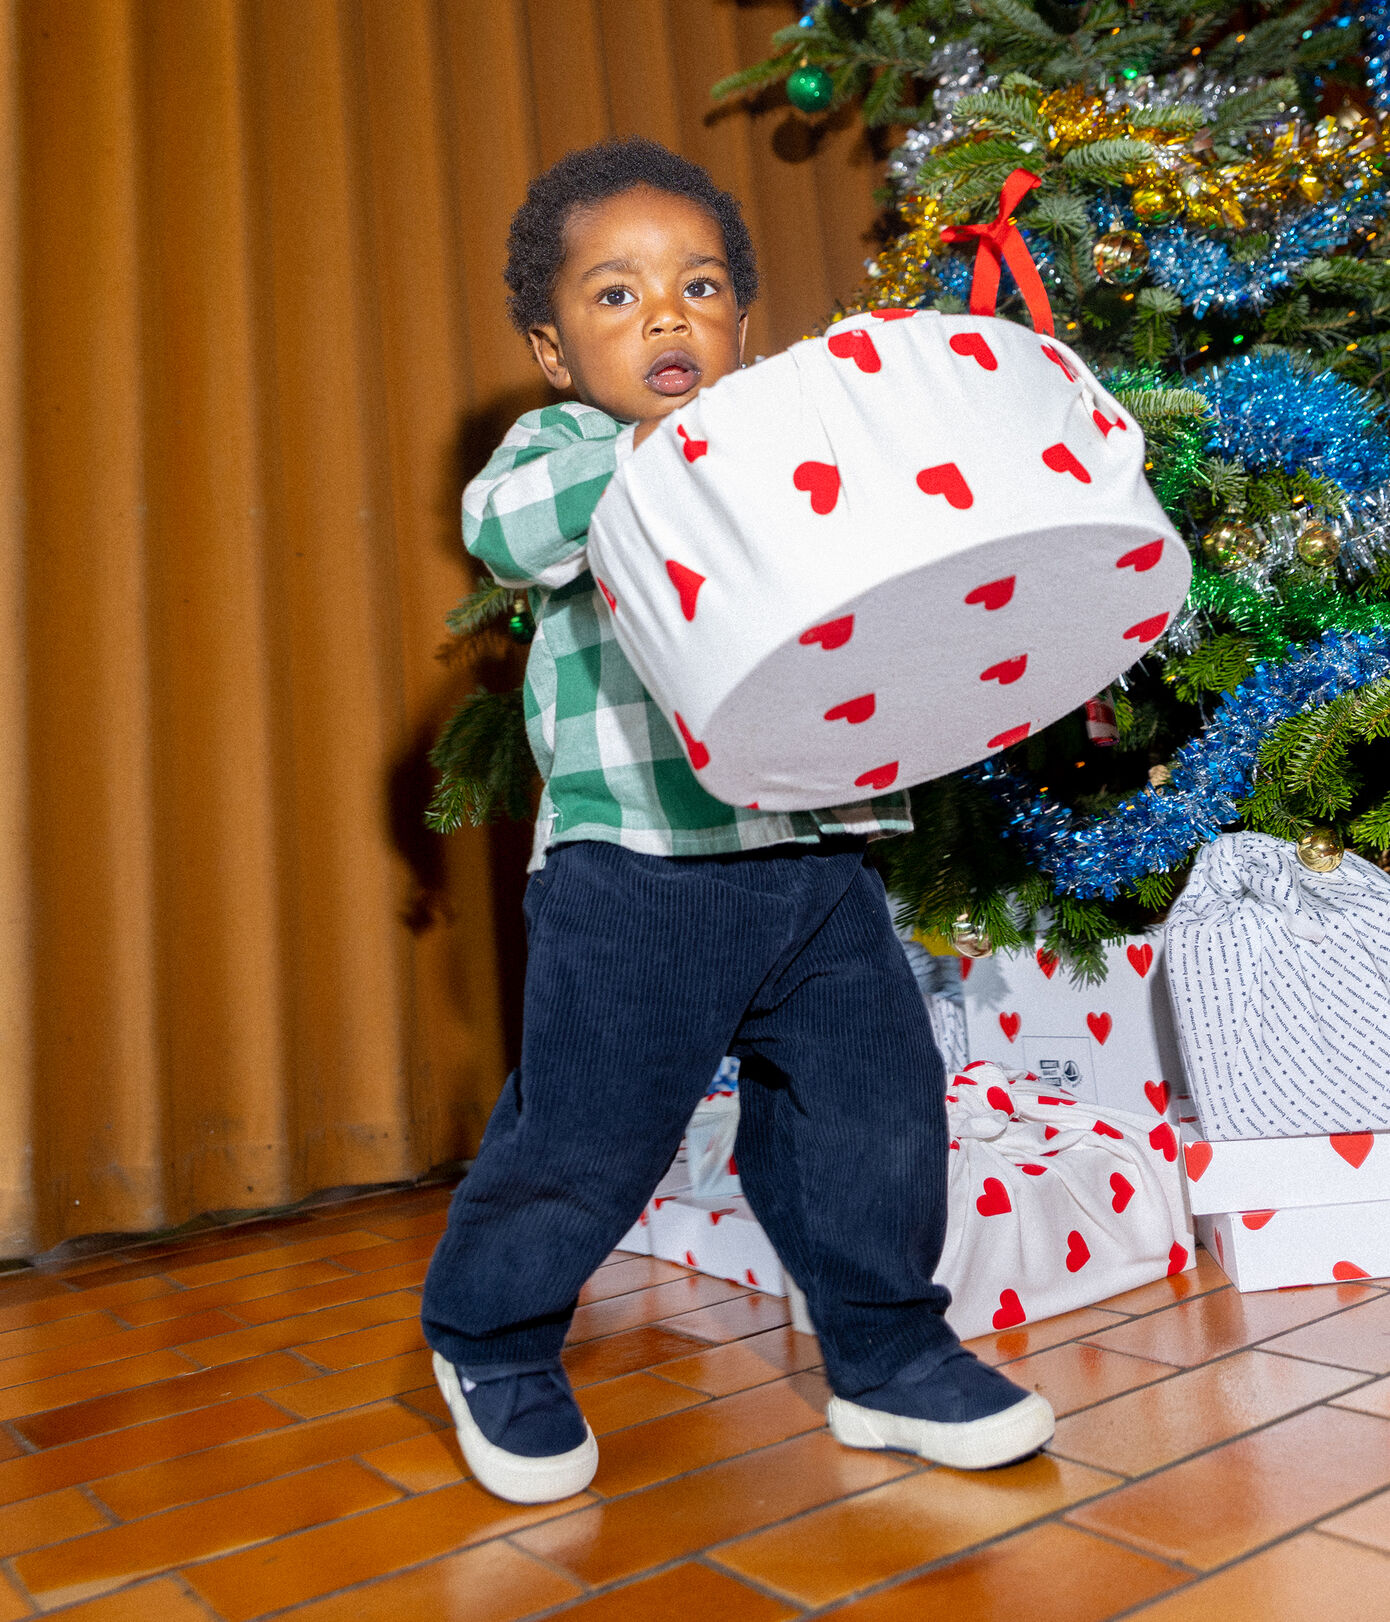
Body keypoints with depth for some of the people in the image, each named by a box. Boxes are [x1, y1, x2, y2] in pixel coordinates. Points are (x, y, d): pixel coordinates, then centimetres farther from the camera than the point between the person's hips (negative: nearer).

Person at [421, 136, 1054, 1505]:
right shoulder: (560, 449, 2)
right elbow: (500, 526, -20)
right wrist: (643, 453, -33)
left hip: (819, 861, 5)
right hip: (633, 876, -4)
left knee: (875, 1107, 7)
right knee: (584, 1131, 4)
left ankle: (887, 1354, 28)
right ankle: (492, 1344, 30)